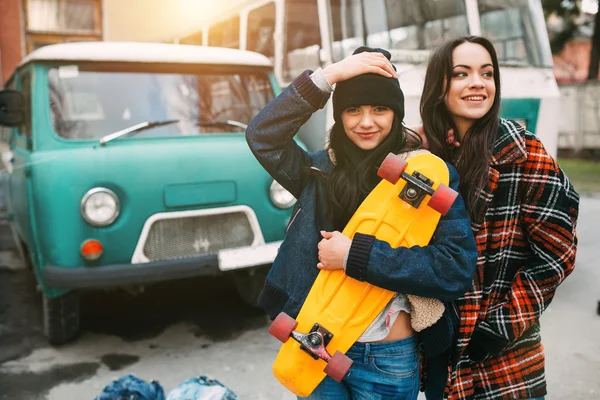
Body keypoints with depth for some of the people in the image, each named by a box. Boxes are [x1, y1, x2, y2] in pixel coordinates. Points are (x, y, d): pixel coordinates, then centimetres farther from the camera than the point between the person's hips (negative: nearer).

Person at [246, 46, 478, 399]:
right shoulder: (323, 170, 2)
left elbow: (457, 271, -16)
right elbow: (262, 136, -11)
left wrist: (356, 255, -20)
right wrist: (329, 75, -14)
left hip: (388, 359, -2)